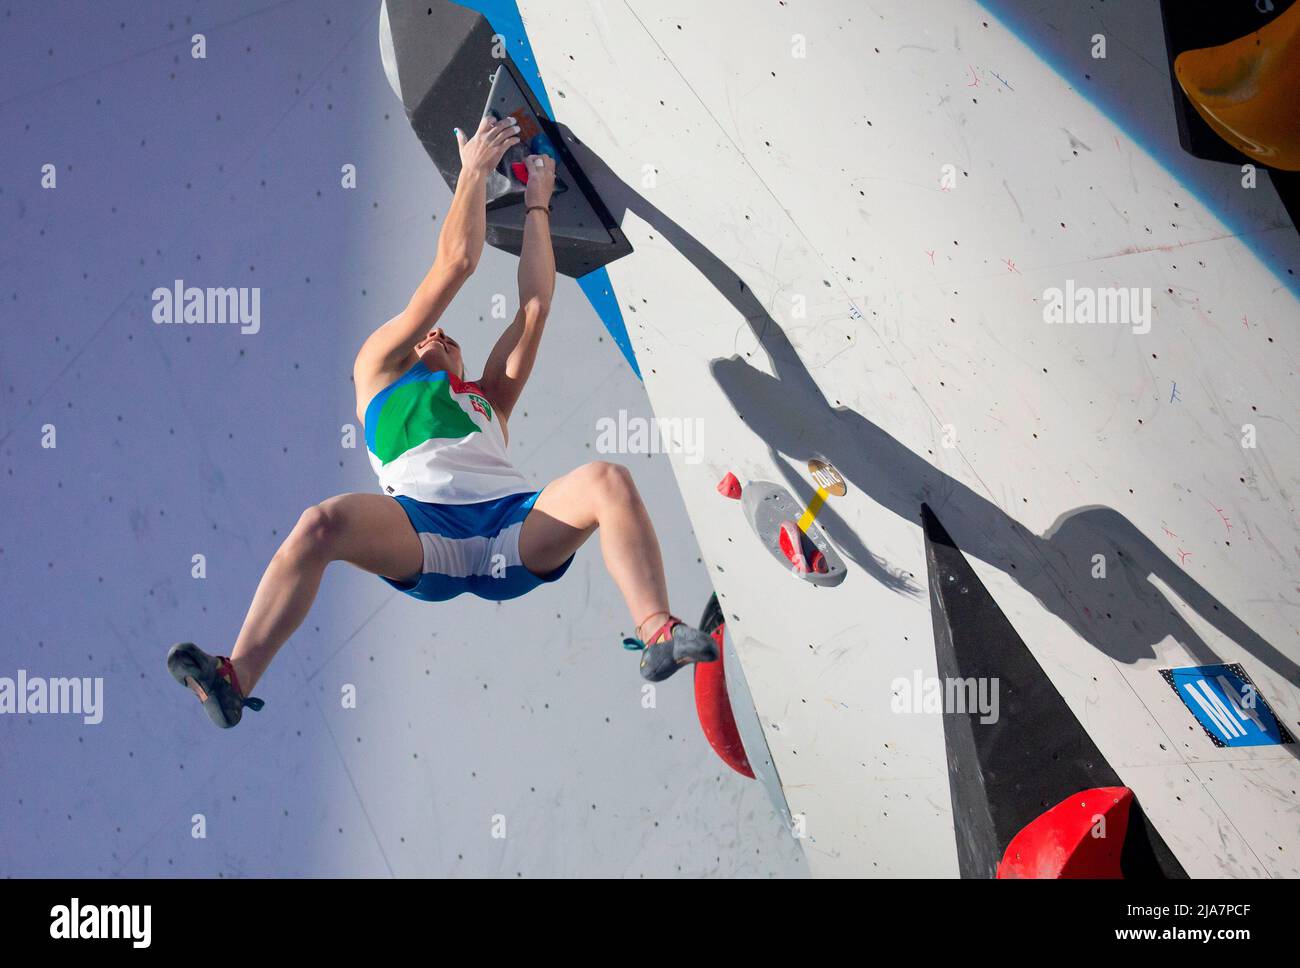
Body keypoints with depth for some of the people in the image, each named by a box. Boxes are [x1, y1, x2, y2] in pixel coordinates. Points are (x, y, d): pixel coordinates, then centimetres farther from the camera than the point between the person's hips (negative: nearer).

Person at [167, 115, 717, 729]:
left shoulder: (486, 397, 40)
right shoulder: (379, 368, 31)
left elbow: (535, 306, 33)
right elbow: (455, 263, 26)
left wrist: (537, 206, 42)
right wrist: (475, 170, 34)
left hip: (515, 527, 3)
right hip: (423, 529, -3)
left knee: (607, 480, -24)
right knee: (323, 522, -32)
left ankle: (656, 635, -38)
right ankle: (235, 681, -31)